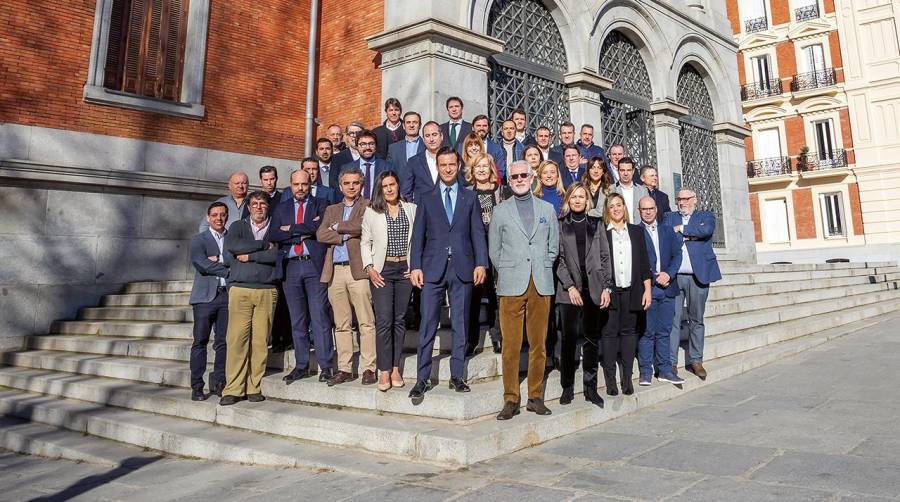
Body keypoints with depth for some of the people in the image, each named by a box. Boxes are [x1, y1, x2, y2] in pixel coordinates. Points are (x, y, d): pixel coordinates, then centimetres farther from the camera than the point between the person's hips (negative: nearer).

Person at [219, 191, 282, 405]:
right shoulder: (238, 226, 15)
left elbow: (276, 255, -4)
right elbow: (231, 246, -6)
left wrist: (249, 256, -3)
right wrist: (263, 245, -3)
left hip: (267, 290, 0)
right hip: (240, 289, 0)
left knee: (260, 340, -2)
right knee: (236, 338, -6)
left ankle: (254, 387, 6)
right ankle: (233, 389, 1)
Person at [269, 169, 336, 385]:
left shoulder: (321, 205, 8)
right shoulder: (281, 208, 16)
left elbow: (318, 228, -11)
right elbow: (274, 235, 1)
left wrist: (291, 229, -3)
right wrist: (303, 233, -7)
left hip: (314, 264, -3)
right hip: (290, 266, 3)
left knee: (319, 316, -6)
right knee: (297, 319, 8)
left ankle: (326, 366, -1)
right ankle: (301, 366, 16)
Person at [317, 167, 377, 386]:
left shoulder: (368, 206, 8)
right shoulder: (331, 209, 21)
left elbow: (362, 226, -12)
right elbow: (320, 234, 6)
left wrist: (338, 227, 2)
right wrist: (346, 235, -6)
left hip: (358, 270, -4)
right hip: (335, 272, 4)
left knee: (366, 323, -5)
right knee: (341, 324, 7)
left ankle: (368, 368, 2)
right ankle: (344, 369, 13)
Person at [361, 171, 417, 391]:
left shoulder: (411, 209, 8)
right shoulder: (371, 212, 6)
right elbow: (365, 242, 6)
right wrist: (369, 268, -4)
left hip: (405, 269, 2)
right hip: (381, 270, -2)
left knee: (400, 319, 5)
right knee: (384, 320, -8)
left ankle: (395, 368, 13)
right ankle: (384, 371, -1)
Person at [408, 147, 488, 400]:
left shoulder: (470, 198, 11)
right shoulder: (426, 199, 10)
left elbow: (478, 233, 6)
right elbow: (418, 235, 6)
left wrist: (481, 263, -6)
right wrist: (415, 267, -4)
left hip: (463, 269, 1)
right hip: (433, 268, 0)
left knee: (460, 324, 6)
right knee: (427, 325, -2)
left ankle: (457, 376, 16)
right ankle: (422, 379, 5)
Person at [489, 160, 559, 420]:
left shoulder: (547, 209, 13)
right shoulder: (500, 211, 8)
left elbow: (554, 246, 15)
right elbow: (494, 251, 9)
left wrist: (542, 270, 7)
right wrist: (508, 274, 5)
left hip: (542, 285, 2)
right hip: (511, 286, -2)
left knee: (539, 344, 6)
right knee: (511, 346, -2)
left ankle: (536, 397, 16)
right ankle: (511, 400, 7)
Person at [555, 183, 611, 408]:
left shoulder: (596, 223, 12)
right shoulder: (560, 224, 4)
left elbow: (605, 257, 10)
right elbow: (558, 257, -1)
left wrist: (605, 287, 2)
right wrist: (570, 286, -9)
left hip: (593, 288, 2)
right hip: (569, 288, -2)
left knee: (592, 338, 5)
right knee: (569, 337, -1)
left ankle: (590, 387, 14)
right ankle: (567, 387, 9)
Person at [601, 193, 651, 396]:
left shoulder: (636, 231, 11)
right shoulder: (601, 233, 2)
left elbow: (644, 262, 11)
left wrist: (647, 289, 6)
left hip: (631, 291, 3)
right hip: (609, 291, -2)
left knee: (629, 331, 6)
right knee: (609, 332, 0)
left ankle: (627, 378, 13)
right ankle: (610, 379, 6)